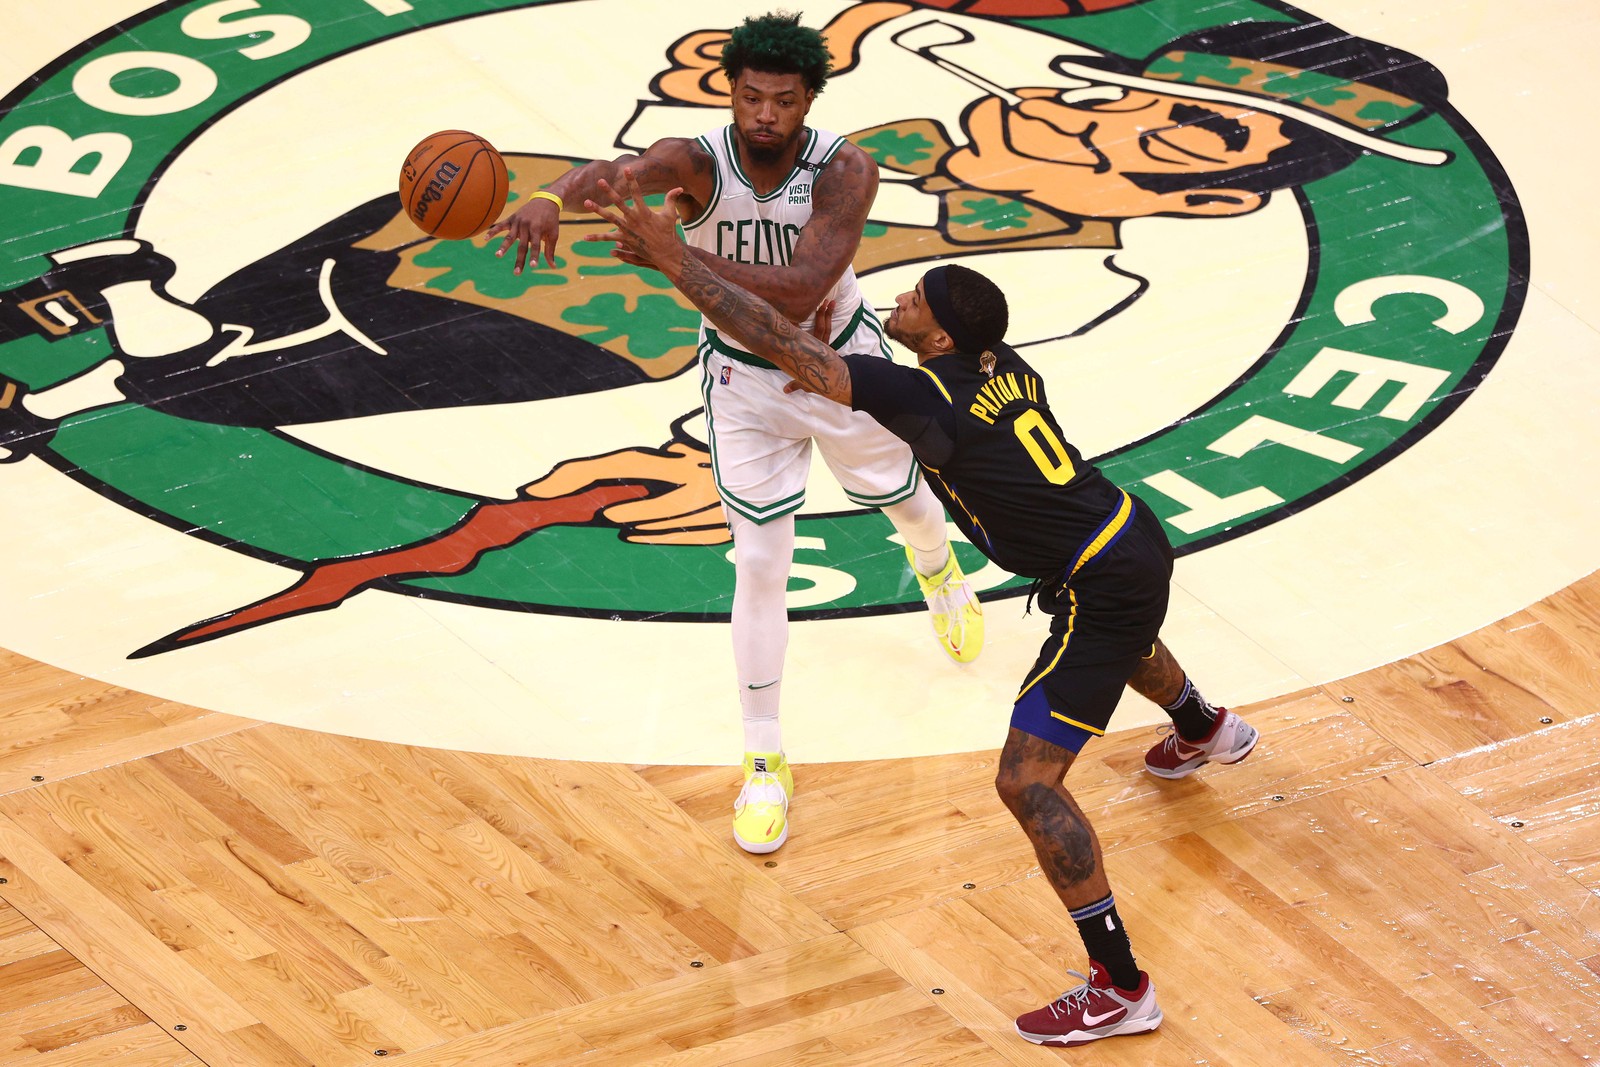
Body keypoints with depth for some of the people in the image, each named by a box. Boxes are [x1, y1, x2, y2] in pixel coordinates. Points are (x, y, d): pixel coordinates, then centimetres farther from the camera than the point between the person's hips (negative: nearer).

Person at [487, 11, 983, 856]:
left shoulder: (845, 172, -30)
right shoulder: (698, 162, -30)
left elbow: (799, 295, -43)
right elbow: (619, 169, -54)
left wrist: (683, 256, -56)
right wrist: (554, 196, -78)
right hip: (745, 380, -1)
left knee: (902, 499, 26)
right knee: (759, 565, -3)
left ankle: (938, 567, 65)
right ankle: (764, 761, 11)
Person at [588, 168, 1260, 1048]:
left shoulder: (929, 399, -27)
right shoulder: (1002, 367, -3)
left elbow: (784, 346, -30)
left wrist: (671, 258, -28)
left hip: (1104, 591, -10)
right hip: (1131, 539, 10)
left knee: (1027, 780, -11)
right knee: (1123, 647, 43)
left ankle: (1119, 989, -7)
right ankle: (1207, 732, 78)